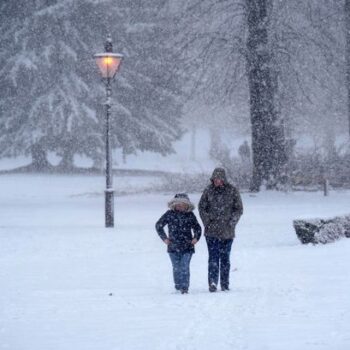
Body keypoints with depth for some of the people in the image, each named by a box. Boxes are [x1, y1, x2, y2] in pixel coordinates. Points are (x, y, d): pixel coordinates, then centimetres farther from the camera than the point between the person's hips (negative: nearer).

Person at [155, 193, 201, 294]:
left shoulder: (190, 215, 5)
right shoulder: (169, 214, 1)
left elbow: (197, 228, 19)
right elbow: (158, 225, 11)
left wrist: (196, 238, 4)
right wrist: (164, 238, 5)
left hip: (187, 247, 0)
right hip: (173, 247, 1)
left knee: (185, 268, -10)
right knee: (176, 268, 7)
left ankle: (184, 287, -11)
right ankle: (178, 286, 21)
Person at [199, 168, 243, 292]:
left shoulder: (232, 191, 0)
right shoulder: (209, 190, 2)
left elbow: (238, 209, 3)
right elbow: (201, 207, 9)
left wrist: (231, 223, -7)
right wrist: (207, 222, -2)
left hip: (227, 231, 0)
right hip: (211, 230, 0)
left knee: (225, 258, 7)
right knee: (213, 257, -10)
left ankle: (225, 284, 14)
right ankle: (212, 282, -16)